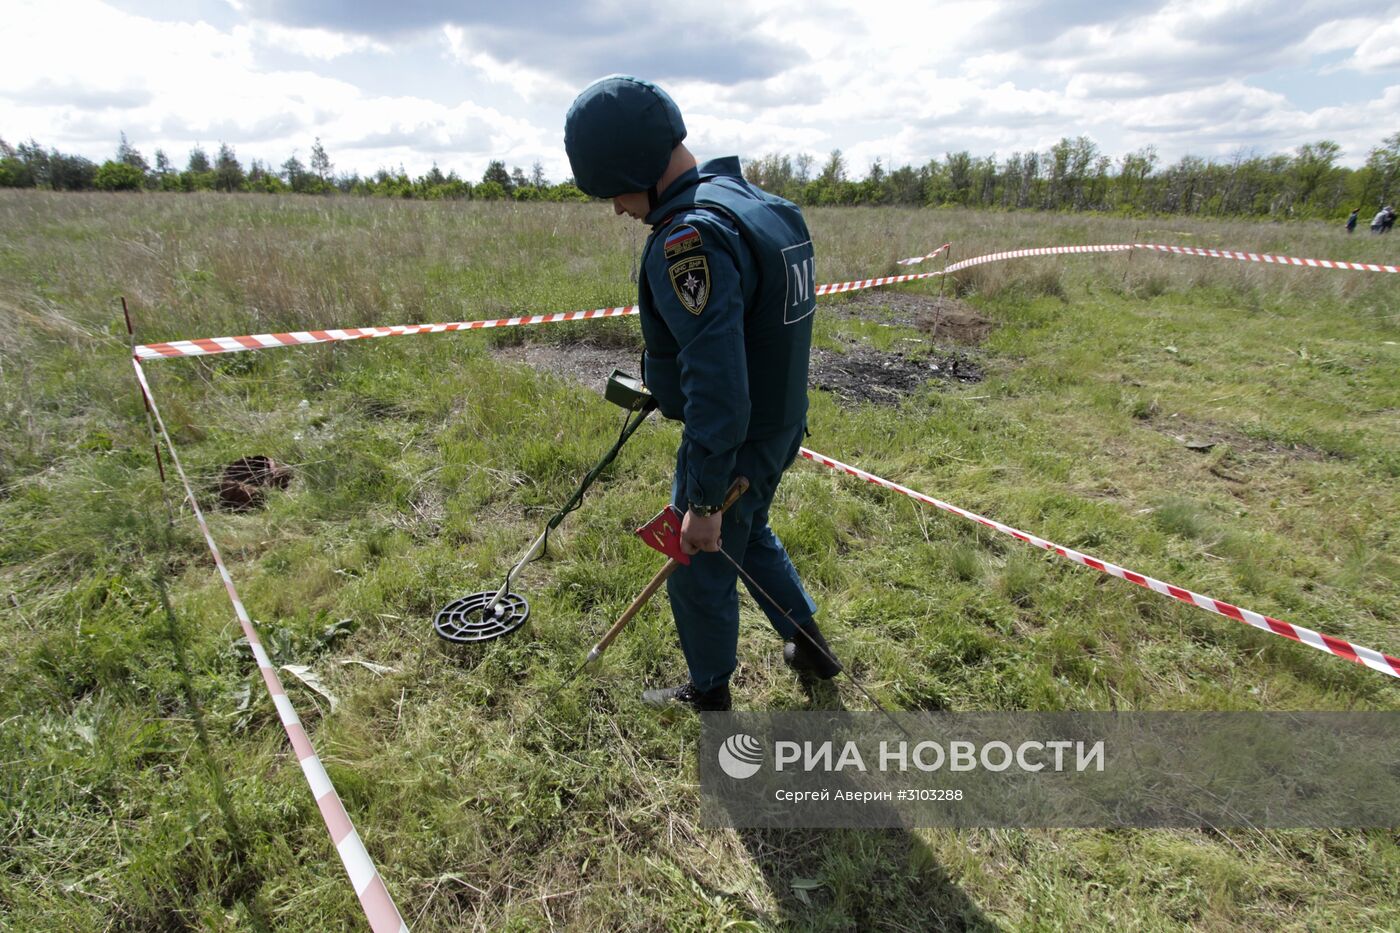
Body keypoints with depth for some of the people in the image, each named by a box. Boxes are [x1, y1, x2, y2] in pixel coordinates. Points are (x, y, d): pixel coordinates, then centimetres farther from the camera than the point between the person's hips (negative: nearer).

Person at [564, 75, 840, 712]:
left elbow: (716, 382, -33)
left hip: (734, 445, -9)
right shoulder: (761, 203, 5)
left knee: (699, 574, 12)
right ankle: (810, 645, 45)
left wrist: (704, 500, -27)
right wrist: (668, 387, 21)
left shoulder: (692, 235, -27)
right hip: (781, 426, 10)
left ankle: (709, 695, 37)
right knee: (748, 537, 31)